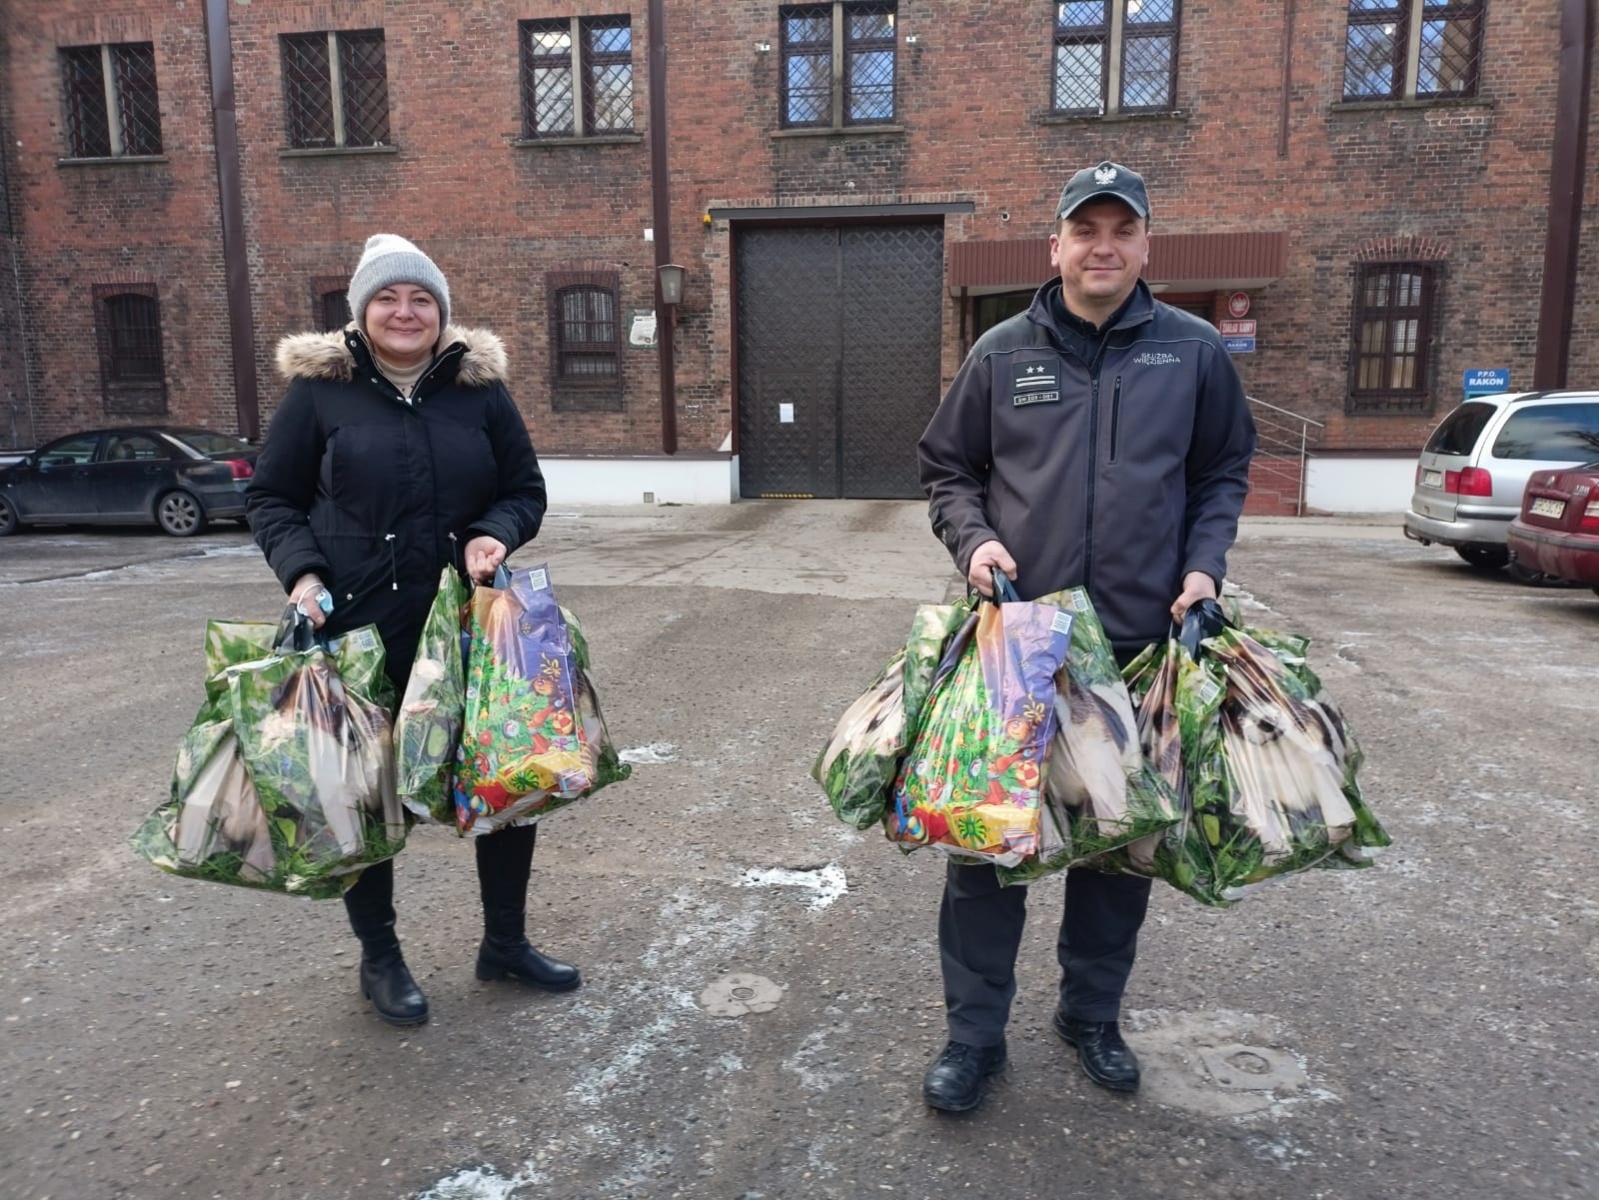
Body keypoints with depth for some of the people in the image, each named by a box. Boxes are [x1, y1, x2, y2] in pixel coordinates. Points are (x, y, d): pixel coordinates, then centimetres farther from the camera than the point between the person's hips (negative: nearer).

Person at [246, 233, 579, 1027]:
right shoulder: (320, 390, -1)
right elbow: (269, 498, 4)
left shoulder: (480, 389, 4)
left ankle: (505, 942, 29)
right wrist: (301, 570, -13)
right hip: (358, 630, -2)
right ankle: (379, 957, 31)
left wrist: (495, 536, -12)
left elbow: (526, 491, 9)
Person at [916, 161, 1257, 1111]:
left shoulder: (1195, 351, 5)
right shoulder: (1002, 353, 3)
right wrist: (974, 539, -8)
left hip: (1144, 639, 1)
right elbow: (949, 470, 10)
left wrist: (1204, 564, -2)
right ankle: (975, 1032, 19)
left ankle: (1093, 1015, 33)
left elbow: (1224, 472, 13)